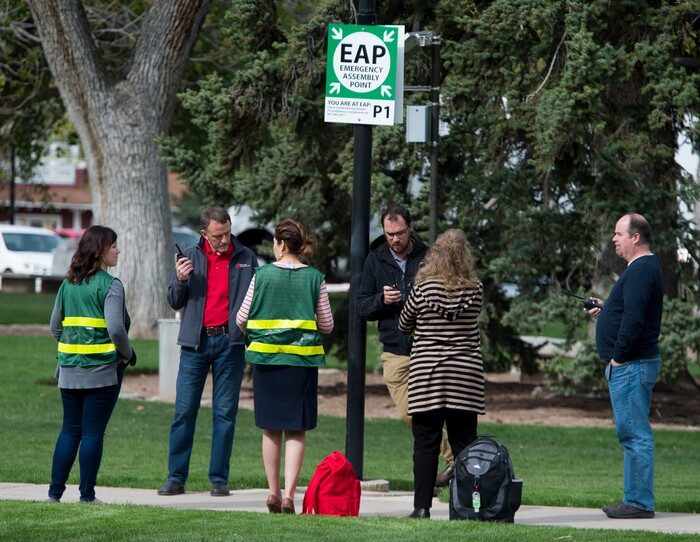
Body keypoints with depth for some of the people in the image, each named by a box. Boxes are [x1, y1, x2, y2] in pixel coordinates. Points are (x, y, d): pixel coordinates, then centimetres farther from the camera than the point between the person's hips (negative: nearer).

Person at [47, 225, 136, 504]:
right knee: (93, 432, 0)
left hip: (69, 370, 5)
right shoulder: (110, 285, -11)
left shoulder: (68, 284, 8)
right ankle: (87, 494, 2)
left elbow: (55, 327, 11)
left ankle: (55, 491, 9)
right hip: (102, 370, -5)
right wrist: (128, 354, -4)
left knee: (70, 430, 12)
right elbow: (116, 328, -19)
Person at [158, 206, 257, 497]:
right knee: (184, 411, -1)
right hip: (195, 342, 1)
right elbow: (174, 302, 10)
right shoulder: (190, 256, 7)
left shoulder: (246, 258, 5)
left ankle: (219, 479, 6)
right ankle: (176, 477, 4)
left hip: (230, 342, 0)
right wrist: (180, 280, -10)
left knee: (225, 413, 1)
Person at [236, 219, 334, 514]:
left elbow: (241, 320, 1)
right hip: (302, 359, 0)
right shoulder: (315, 279, -3)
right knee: (296, 430, 2)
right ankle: (289, 494, -10)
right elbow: (327, 325, 2)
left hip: (266, 357, 0)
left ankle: (274, 493, 16)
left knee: (271, 429, 12)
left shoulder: (262, 275, -4)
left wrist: (251, 334, 23)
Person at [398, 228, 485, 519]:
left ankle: (422, 506, -3)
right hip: (466, 373, 2)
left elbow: (404, 325, 8)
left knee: (426, 443, 0)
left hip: (427, 374, -2)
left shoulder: (423, 289, -6)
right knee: (463, 441, 6)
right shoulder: (475, 289, -2)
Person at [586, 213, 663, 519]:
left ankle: (640, 503, -8)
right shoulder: (645, 267, 18)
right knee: (632, 434, 14)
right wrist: (605, 309, 17)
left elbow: (634, 319, -25)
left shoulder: (641, 271, -17)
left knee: (634, 434, -9)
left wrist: (619, 357, -19)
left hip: (631, 365, -11)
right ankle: (636, 499, 18)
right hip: (632, 365, 11)